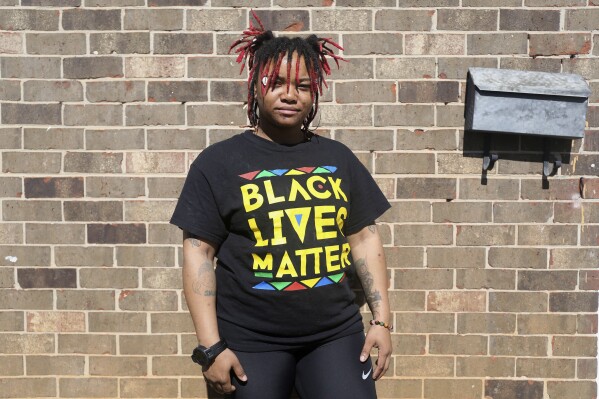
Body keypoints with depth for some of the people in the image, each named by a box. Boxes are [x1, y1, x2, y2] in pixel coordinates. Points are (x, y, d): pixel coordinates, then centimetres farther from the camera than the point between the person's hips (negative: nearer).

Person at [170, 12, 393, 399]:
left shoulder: (338, 158, 6)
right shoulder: (219, 162, -3)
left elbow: (365, 238, 9)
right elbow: (198, 253, -5)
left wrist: (382, 320, 3)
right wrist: (211, 346, -9)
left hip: (336, 333, 3)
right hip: (251, 340, -2)